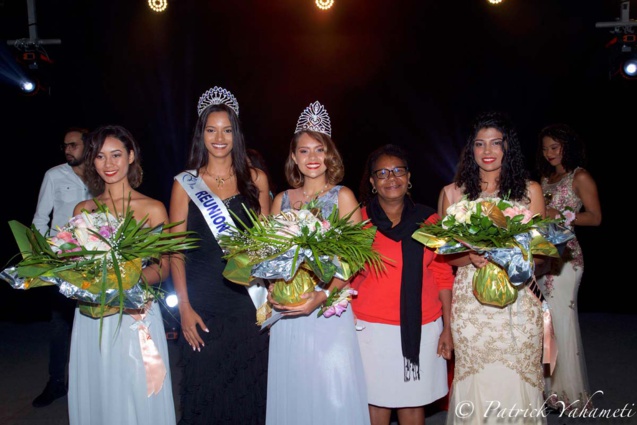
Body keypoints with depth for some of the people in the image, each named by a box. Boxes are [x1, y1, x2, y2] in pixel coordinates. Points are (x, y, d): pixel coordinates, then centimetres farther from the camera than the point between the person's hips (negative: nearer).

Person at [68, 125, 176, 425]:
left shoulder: (153, 209, 1)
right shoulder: (83, 210, 9)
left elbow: (163, 268, 0)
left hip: (136, 316, -2)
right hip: (92, 319, 3)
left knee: (139, 397, 3)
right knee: (97, 397, 10)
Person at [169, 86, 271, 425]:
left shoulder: (255, 180, 6)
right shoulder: (185, 183, 3)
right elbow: (175, 250, 1)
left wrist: (270, 294, -2)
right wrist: (184, 307, -7)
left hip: (248, 302, 1)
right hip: (203, 303, -1)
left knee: (248, 389, 7)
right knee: (204, 389, 6)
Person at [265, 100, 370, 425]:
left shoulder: (342, 196, 1)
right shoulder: (281, 200, 11)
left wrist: (323, 295, -20)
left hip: (329, 310, -3)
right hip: (287, 313, 3)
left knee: (332, 394, -1)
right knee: (291, 391, 9)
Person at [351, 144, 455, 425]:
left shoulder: (428, 219, 6)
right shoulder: (359, 220, 0)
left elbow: (443, 275, 7)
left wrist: (447, 327, 3)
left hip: (421, 328, 2)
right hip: (372, 328, -2)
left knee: (414, 402, 10)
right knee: (377, 402, 5)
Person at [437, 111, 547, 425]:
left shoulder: (530, 190, 6)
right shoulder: (452, 193, 5)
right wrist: (472, 257, -15)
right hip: (470, 301, 0)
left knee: (517, 381, 4)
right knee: (476, 383, 5)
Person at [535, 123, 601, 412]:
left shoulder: (580, 177, -2)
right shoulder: (545, 178, 17)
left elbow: (595, 217, -6)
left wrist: (558, 215, -15)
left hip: (565, 255, -6)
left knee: (561, 319, -4)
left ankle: (569, 392, 8)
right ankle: (550, 386, 17)